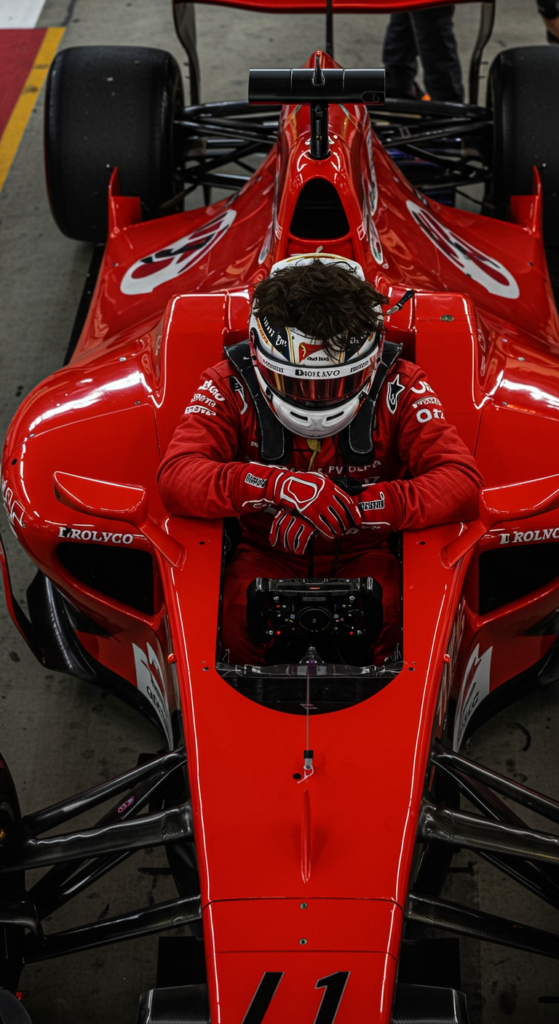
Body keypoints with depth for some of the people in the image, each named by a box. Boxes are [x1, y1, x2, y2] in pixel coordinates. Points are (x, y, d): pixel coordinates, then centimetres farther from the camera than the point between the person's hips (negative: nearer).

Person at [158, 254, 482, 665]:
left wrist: (354, 505, -39)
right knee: (242, 620, -32)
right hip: (268, 556, 0)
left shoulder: (399, 386, -13)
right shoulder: (231, 385, -13)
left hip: (364, 554, 0)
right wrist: (278, 484, -46)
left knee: (387, 616, -32)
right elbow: (175, 478, -26)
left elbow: (462, 483, -22)